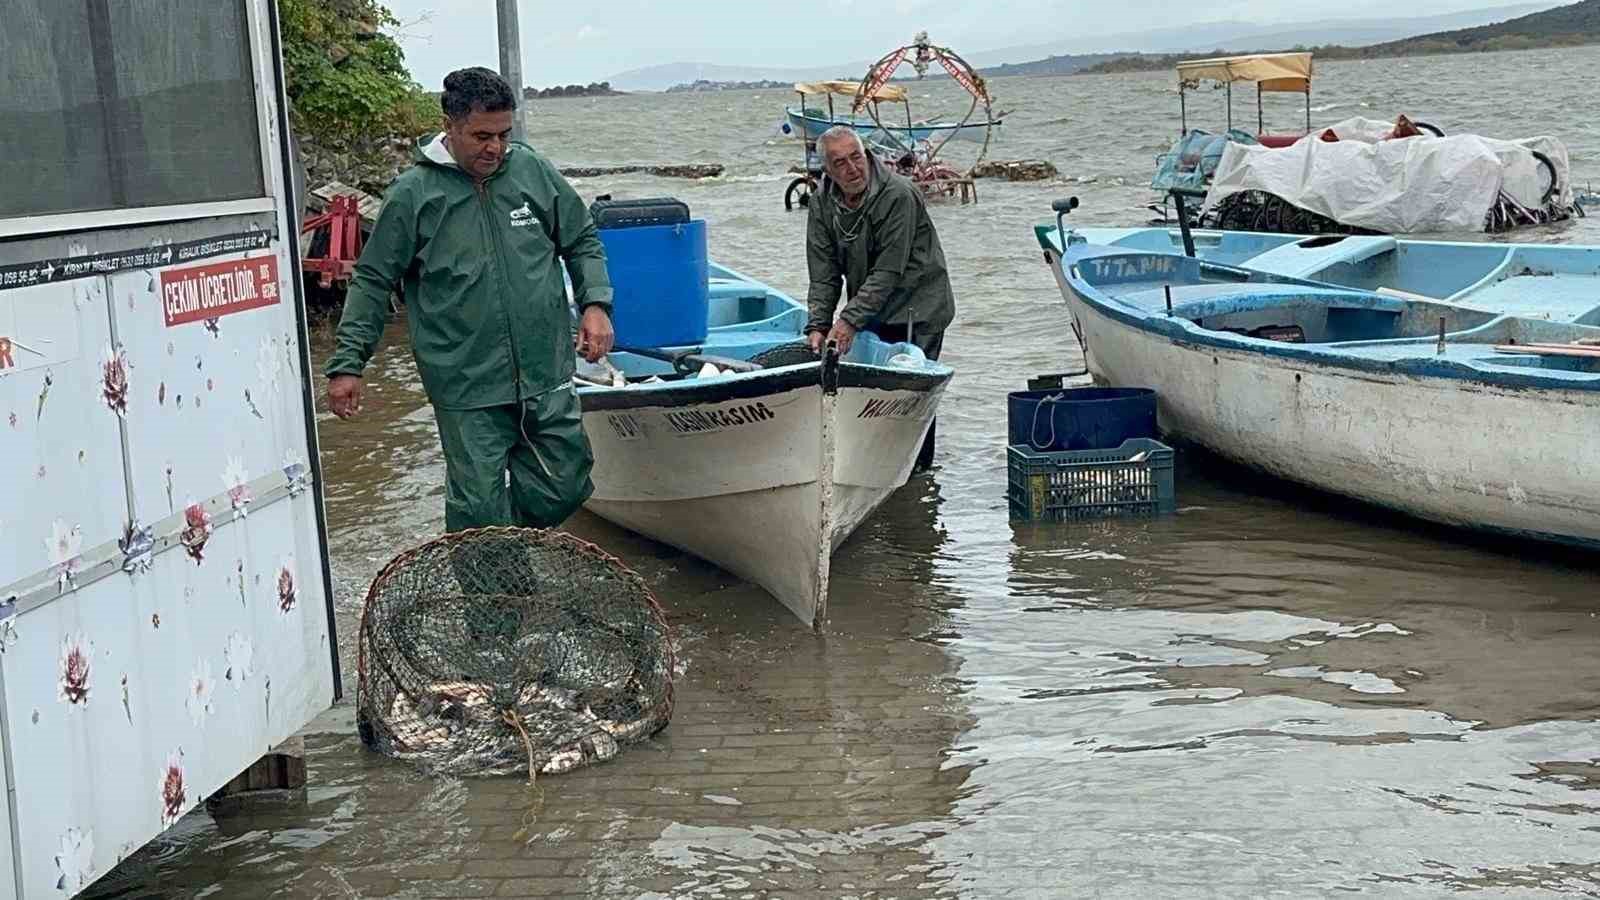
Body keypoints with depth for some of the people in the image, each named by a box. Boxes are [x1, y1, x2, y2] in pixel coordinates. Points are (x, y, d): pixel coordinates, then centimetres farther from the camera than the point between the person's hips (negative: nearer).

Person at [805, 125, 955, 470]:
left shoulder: (899, 195, -22)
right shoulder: (822, 202, -2)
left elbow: (888, 272, -24)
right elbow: (823, 274, -3)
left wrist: (850, 319, -28)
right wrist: (817, 325, -16)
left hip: (918, 311, -6)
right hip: (871, 313, 6)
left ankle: (918, 473, 2)